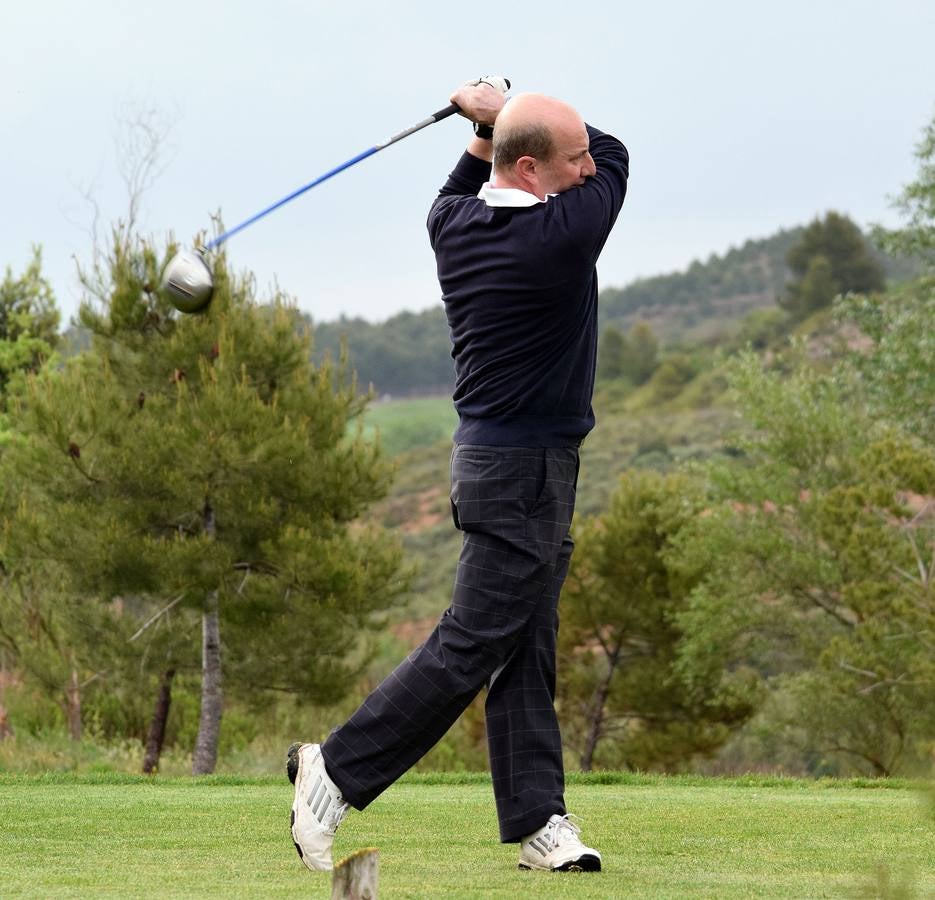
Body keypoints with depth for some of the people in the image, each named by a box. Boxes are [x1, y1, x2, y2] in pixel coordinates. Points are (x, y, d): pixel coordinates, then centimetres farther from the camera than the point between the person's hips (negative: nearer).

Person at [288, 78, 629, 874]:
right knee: (470, 646, -7)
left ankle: (539, 820, 8)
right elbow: (618, 156, 0)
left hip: (501, 457, 9)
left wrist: (487, 130, 15)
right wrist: (502, 115, 5)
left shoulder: (455, 225, 3)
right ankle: (337, 770, -2)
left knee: (527, 652, 8)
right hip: (523, 470, -9)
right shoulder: (563, 235, -19)